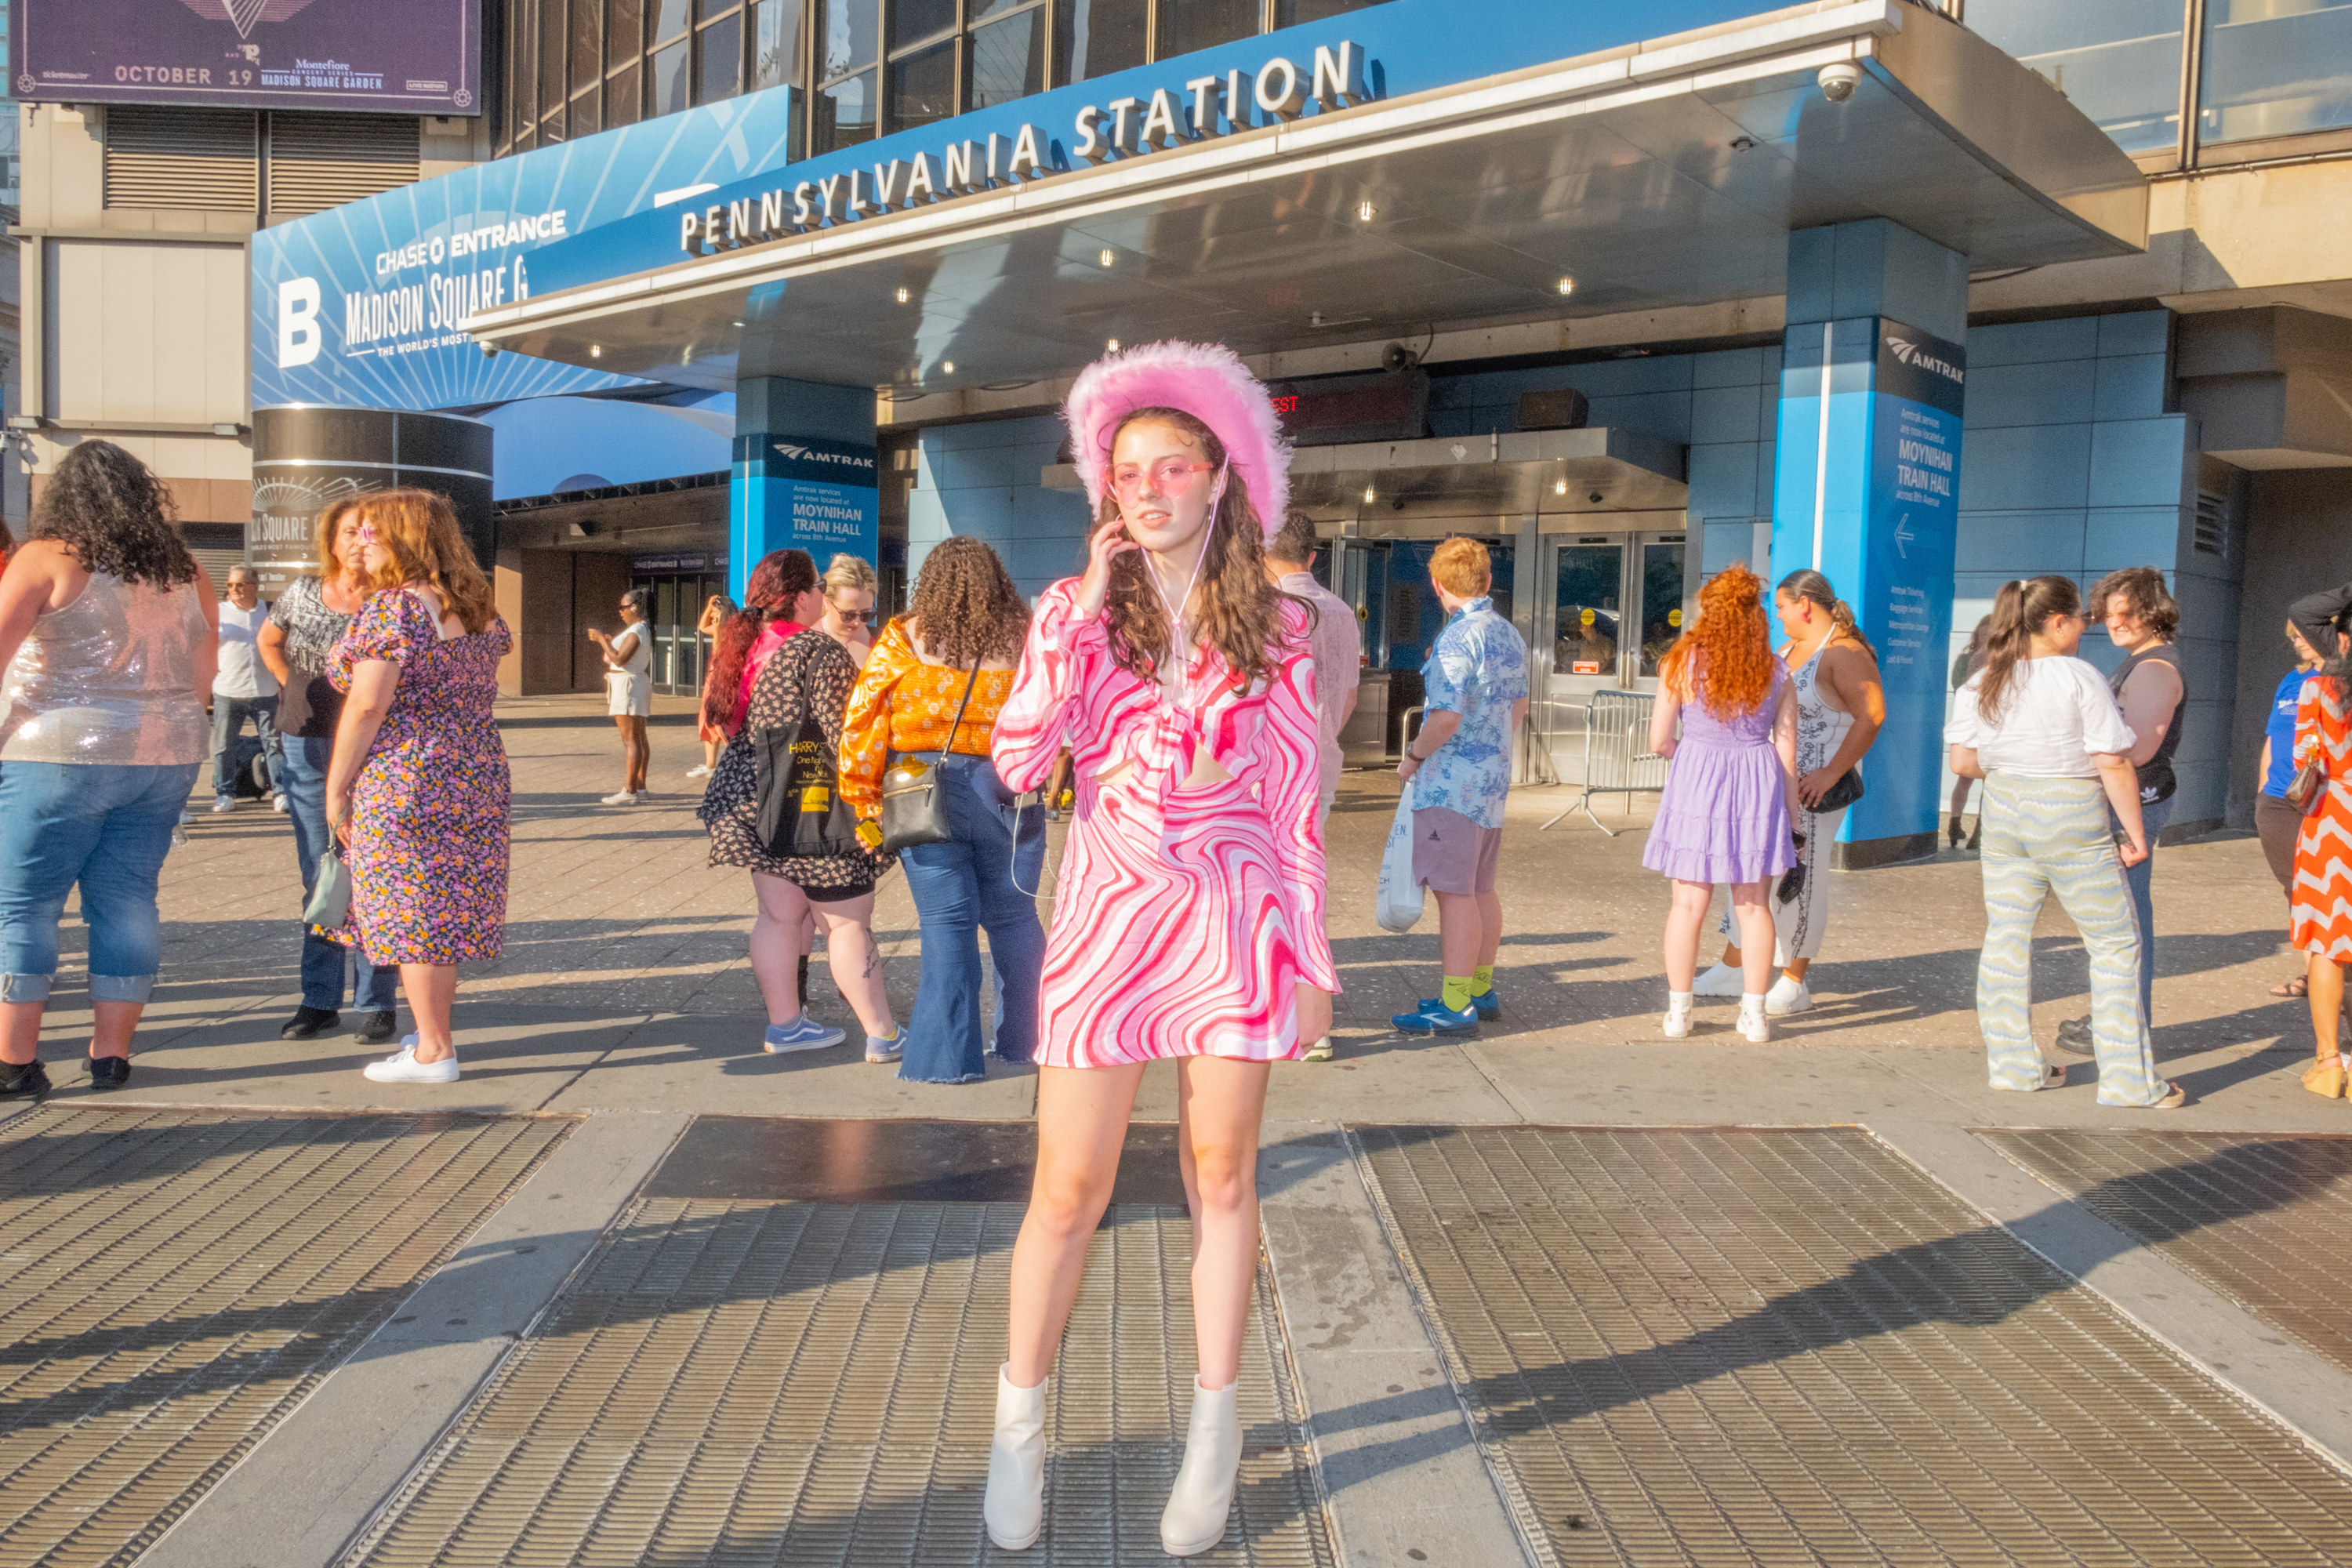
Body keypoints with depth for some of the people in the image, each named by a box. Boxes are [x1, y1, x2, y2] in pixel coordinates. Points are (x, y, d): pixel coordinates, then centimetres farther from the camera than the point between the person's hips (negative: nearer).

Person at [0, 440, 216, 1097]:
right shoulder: (186, 572, 7)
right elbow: (202, 680, 10)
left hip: (60, 755, -4)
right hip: (166, 759, 5)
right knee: (127, 900, 10)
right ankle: (112, 1054, 13)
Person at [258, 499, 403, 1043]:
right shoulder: (303, 591, 7)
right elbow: (267, 641, 24)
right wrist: (293, 687, 12)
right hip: (307, 748, 4)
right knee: (319, 879, 10)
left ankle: (378, 1003, 6)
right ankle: (319, 1000, 18)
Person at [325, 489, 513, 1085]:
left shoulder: (391, 608, -14)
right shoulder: (479, 609, 10)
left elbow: (367, 705, -17)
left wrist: (337, 785, -10)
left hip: (404, 782, -8)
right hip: (477, 775, 8)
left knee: (411, 916, 0)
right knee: (449, 909, 16)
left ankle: (433, 1052, 5)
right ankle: (435, 1032, 26)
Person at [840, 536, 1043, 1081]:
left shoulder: (903, 640, -2)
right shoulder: (1025, 640, 2)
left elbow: (862, 724, -2)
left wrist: (864, 800, 3)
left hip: (924, 795, -1)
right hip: (1009, 792, 2)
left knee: (947, 921, 2)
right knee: (1013, 915, 13)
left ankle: (949, 1056, 2)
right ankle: (1022, 1041, 24)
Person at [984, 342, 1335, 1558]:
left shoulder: (1273, 626, 3)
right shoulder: (1072, 611, 3)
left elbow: (1293, 801, 4)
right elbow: (1016, 764, -11)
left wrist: (1310, 960, 2)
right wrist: (1082, 612, -14)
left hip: (1232, 920, 0)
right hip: (1107, 913, 0)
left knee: (1221, 1177, 9)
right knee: (1067, 1191, 3)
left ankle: (1214, 1434, 26)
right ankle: (1018, 1425, 24)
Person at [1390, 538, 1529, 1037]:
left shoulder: (1457, 639, -17)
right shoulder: (1509, 635, 12)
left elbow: (1446, 718, -23)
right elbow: (1519, 707, 21)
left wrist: (1413, 755, -8)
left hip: (1452, 781, -9)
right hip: (1494, 776, 9)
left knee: (1454, 892, -6)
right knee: (1481, 888, 16)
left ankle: (1455, 1005, -3)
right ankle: (1481, 990, 24)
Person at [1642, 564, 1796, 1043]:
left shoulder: (1682, 662, -4)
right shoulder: (1776, 673, 2)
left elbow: (1659, 740, -2)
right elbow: (1788, 755, 3)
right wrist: (1790, 818, 11)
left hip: (1695, 782, -1)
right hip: (1757, 784, 2)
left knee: (1689, 902, 7)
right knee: (1754, 905, 10)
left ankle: (1678, 1011, 12)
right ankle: (1755, 1014, 14)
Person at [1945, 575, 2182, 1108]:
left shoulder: (1979, 685, 3)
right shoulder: (2080, 679, -13)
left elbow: (1963, 761, 6)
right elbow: (2114, 765, -14)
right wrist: (2135, 832, -6)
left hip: (2003, 812, 6)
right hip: (2070, 819, -6)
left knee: (2006, 937, 11)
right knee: (2116, 944, 4)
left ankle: (2012, 1064, 17)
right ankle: (2129, 1081, 6)